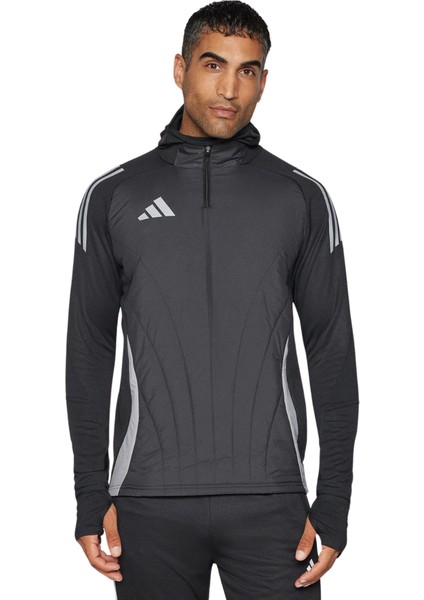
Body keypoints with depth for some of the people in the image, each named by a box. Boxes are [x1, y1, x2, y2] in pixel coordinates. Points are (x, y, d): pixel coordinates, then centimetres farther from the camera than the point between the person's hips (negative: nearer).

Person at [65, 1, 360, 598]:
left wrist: (334, 503, -1)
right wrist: (92, 497, 2)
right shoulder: (113, 196, 5)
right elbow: (89, 352, 7)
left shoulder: (302, 198, 4)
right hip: (149, 502, 0)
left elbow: (332, 351, 4)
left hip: (270, 500, 0)